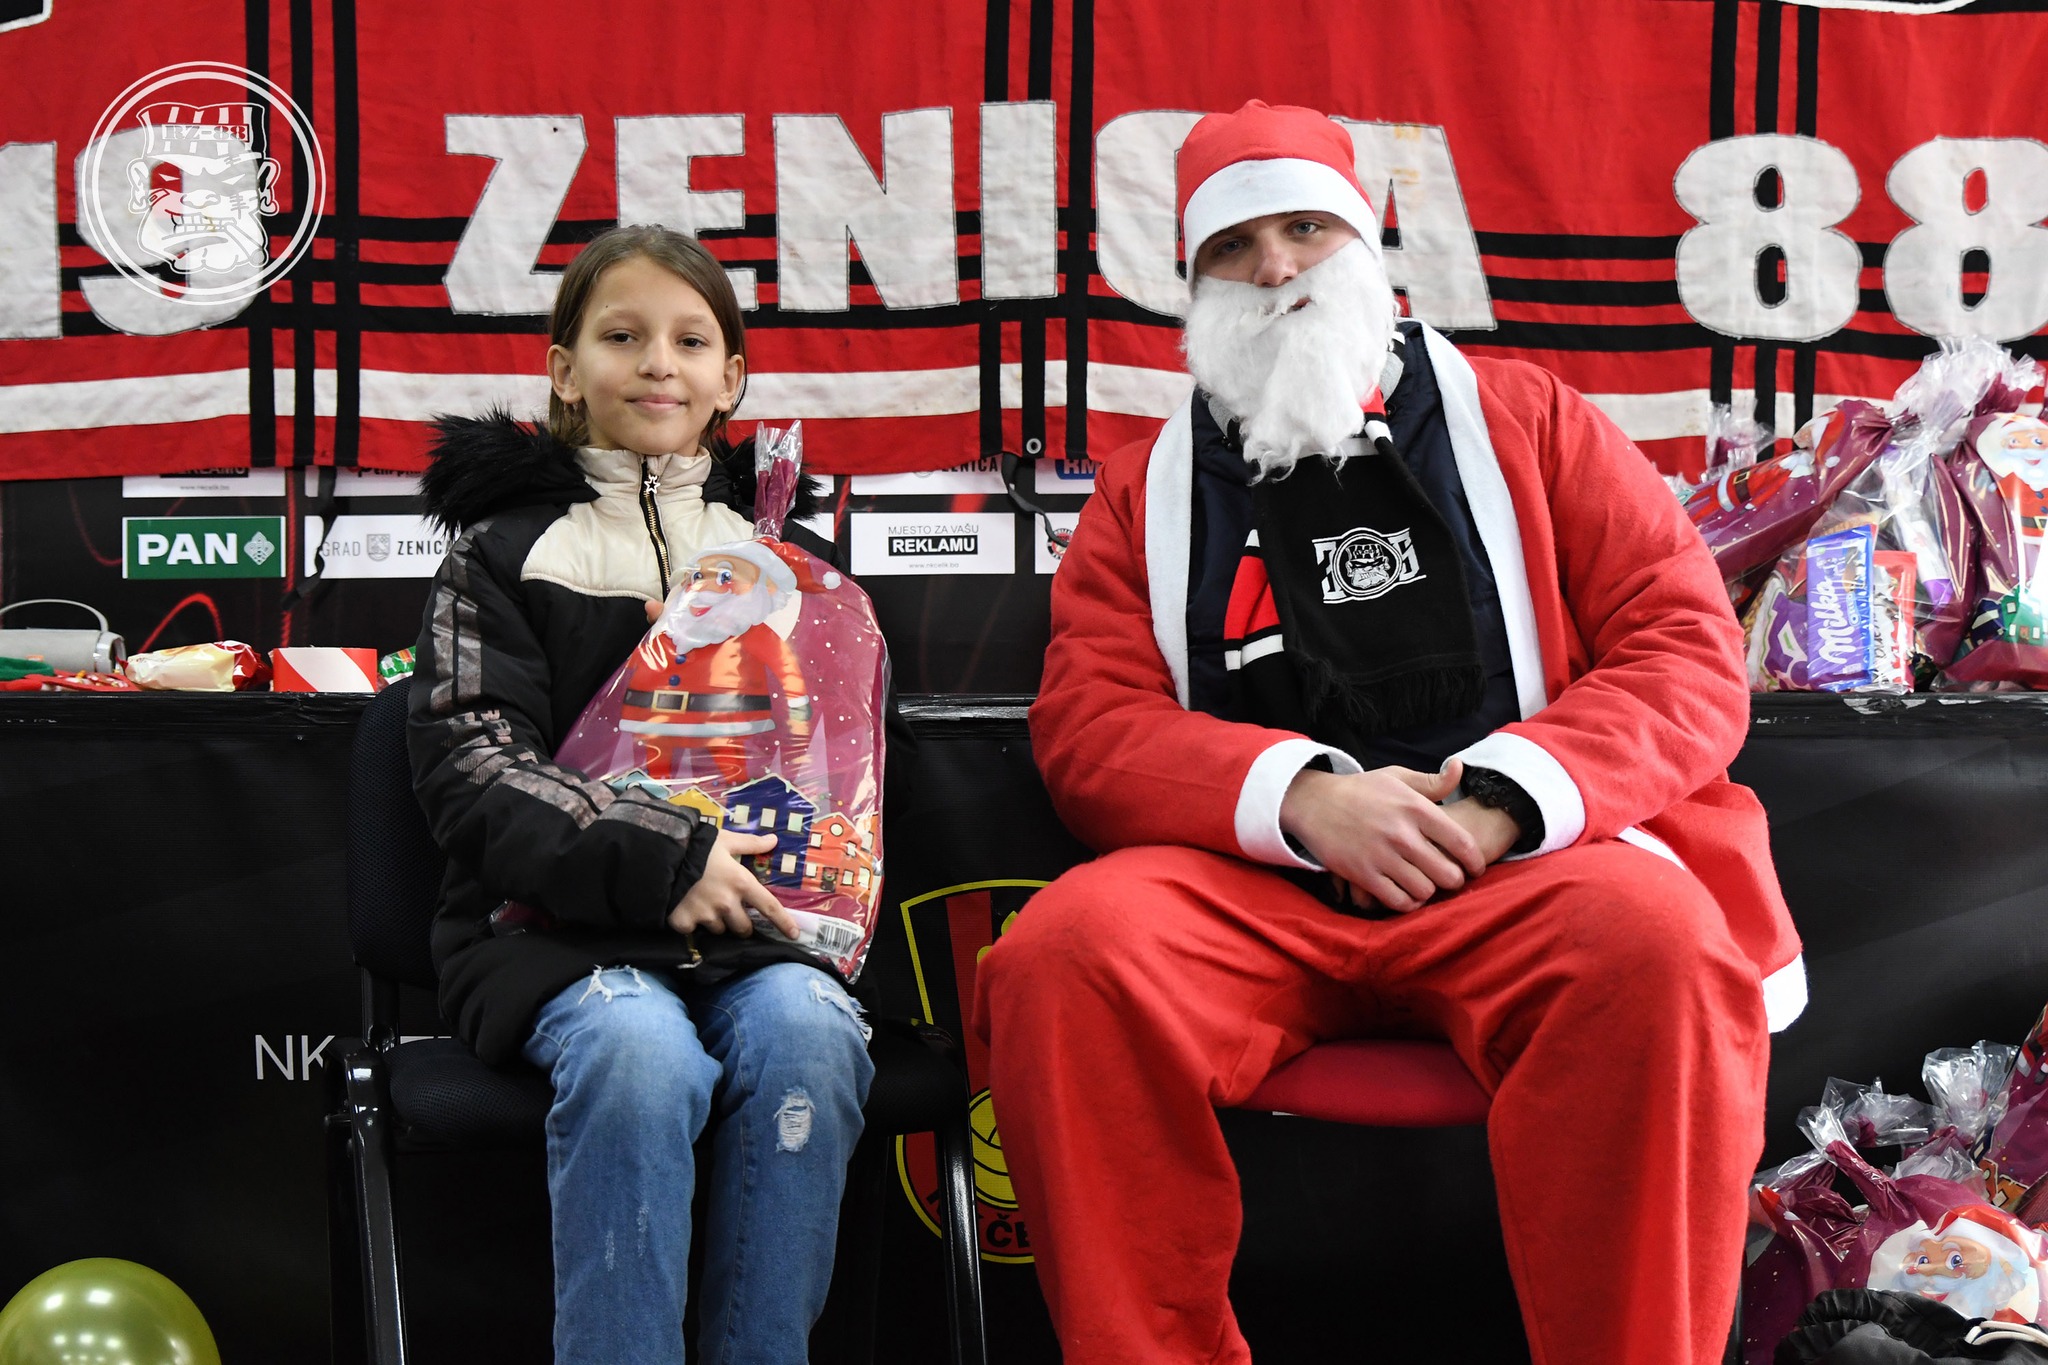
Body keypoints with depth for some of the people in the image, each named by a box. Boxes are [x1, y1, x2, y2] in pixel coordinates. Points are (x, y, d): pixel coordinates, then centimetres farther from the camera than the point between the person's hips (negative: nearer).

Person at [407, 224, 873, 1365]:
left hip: (752, 922, 3)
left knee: (805, 1030, -30)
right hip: (560, 928, -2)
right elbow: (471, 766, -3)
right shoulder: (507, 549, 7)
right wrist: (656, 858, -16)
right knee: (637, 1048, -34)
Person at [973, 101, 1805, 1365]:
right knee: (1065, 953, -31)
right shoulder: (1148, 489, 20)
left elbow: (1692, 653, 9)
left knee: (1658, 944, -36)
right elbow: (1092, 727, 8)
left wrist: (1501, 802, -10)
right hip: (1251, 884, 1)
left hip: (1519, 876, -1)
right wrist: (1305, 795, -12)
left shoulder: (1522, 420, 17)